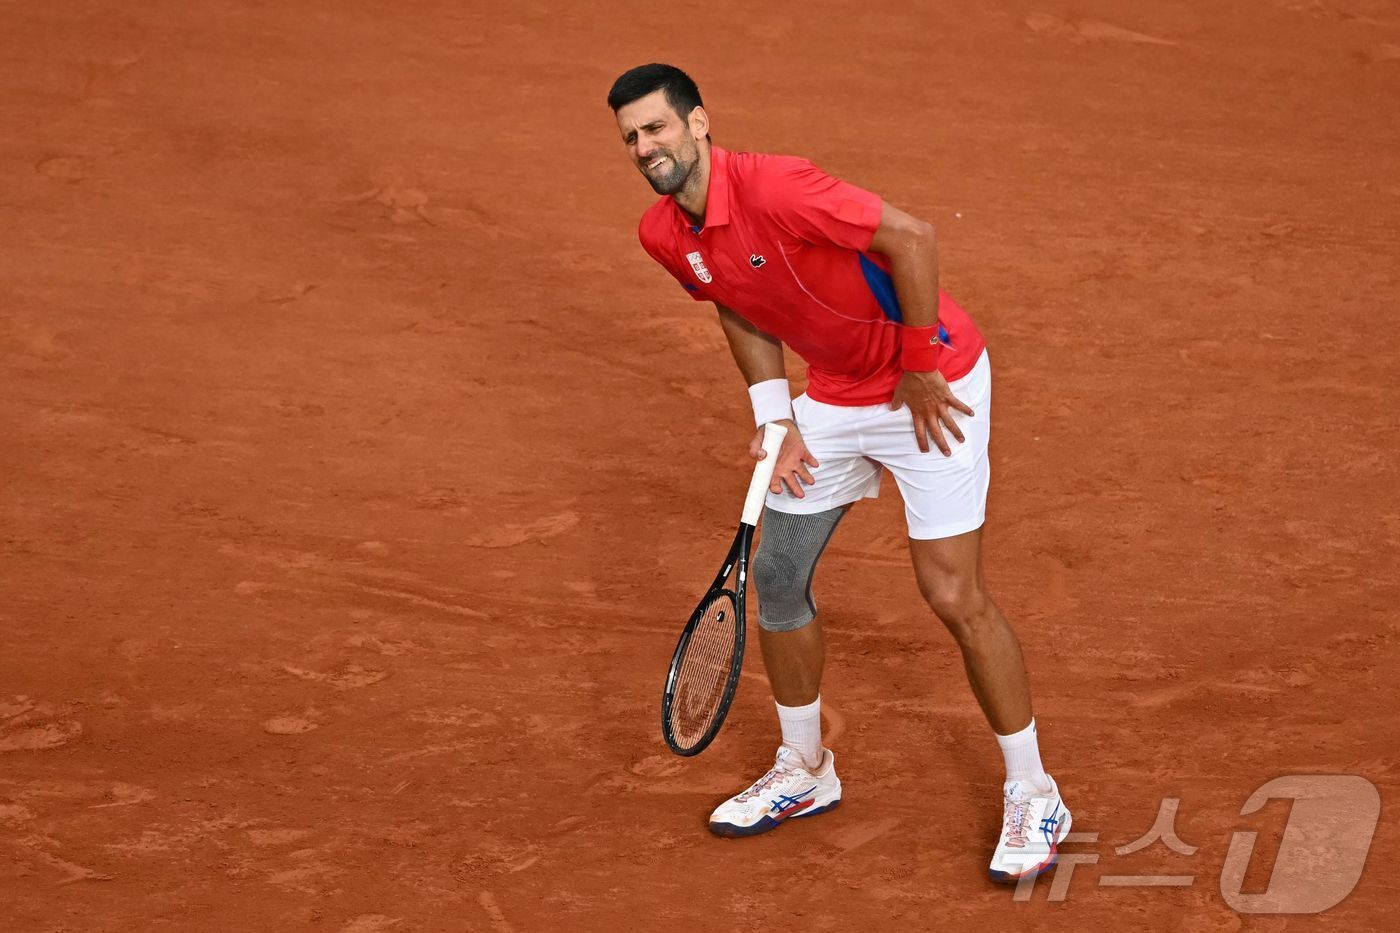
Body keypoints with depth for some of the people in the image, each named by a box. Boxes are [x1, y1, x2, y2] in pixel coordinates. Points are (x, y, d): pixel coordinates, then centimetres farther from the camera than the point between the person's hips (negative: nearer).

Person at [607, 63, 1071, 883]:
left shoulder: (773, 187, -30)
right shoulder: (665, 236, -4)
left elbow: (912, 239, -28)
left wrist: (919, 370, -21)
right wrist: (777, 426, 1)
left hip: (931, 384, -8)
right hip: (834, 398, 8)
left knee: (953, 593, -9)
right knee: (776, 576, 10)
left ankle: (1034, 797, 7)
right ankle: (805, 775, 31)